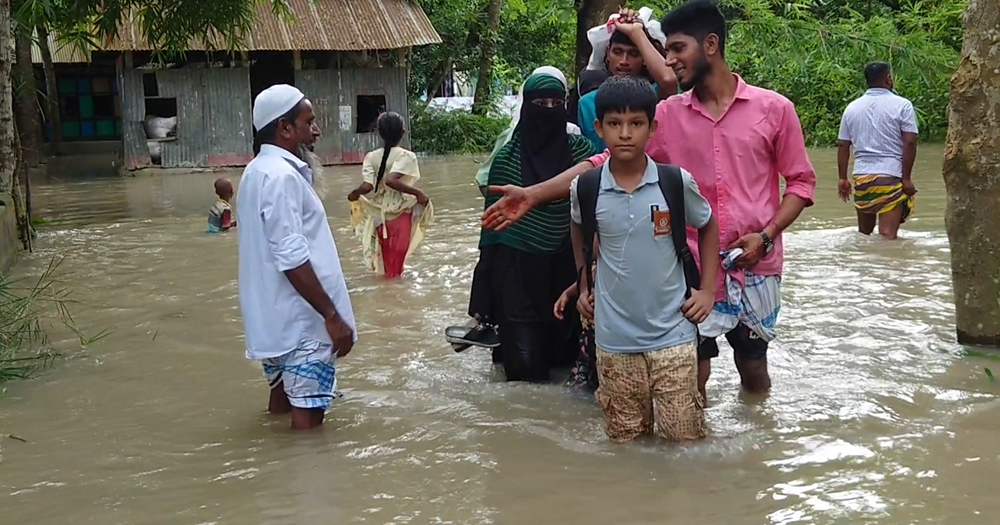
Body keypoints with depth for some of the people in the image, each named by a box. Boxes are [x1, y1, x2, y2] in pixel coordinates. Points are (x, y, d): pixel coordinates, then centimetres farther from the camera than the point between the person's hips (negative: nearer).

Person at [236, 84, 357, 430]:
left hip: (277, 317, 10)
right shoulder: (281, 176, -19)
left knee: (284, 400, 18)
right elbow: (291, 258, -25)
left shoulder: (260, 170, 13)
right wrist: (332, 316, -22)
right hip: (300, 321, -10)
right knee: (307, 415, -5)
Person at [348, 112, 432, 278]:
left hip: (379, 212, 4)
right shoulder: (407, 156, -15)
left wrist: (354, 194, 5)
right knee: (398, 251, 10)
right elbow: (391, 180, -31)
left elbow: (367, 187, -15)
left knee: (386, 251, 22)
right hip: (401, 211, -4)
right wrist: (418, 193, -23)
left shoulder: (371, 157, -5)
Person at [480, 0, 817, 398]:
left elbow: (800, 181, 3)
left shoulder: (774, 109, -3)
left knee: (753, 366, 14)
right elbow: (605, 164, -3)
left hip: (756, 269, -1)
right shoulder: (667, 115, 1)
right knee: (692, 374, 5)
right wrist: (534, 194, -11)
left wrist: (766, 235, -13)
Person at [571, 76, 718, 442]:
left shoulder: (676, 182, -8)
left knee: (684, 437, 2)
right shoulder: (585, 188, -4)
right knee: (625, 439, 11)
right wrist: (583, 285, 14)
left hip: (673, 334, -1)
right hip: (615, 339, 1)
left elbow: (707, 228, 10)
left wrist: (707, 290, 5)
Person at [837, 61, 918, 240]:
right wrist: (906, 178, -8)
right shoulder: (902, 105, -2)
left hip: (861, 176, 5)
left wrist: (843, 178, 14)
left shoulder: (852, 108, 11)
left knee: (863, 232, 19)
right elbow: (909, 142, -9)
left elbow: (843, 145, 10)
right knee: (887, 235, -9)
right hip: (891, 175, -5)